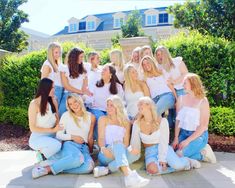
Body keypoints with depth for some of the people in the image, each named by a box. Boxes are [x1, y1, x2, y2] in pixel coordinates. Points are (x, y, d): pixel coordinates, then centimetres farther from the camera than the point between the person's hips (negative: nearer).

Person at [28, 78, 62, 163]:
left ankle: (45, 151, 6)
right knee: (57, 145, -33)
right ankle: (41, 154, -1)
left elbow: (57, 120, 9)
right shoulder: (34, 104, -15)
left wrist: (59, 129, -12)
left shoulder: (53, 101, 0)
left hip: (52, 136, 6)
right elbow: (32, 128, -14)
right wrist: (52, 130, -20)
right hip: (38, 138, -6)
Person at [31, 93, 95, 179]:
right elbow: (59, 135, 5)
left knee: (89, 166, -33)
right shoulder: (66, 115, 3)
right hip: (70, 144, -3)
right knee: (78, 158, -40)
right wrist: (72, 137, -9)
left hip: (84, 147, 3)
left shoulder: (90, 117, 9)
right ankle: (48, 168, -26)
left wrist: (90, 150, 26)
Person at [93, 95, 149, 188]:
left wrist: (122, 150, -18)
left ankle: (106, 169, -32)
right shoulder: (103, 119, 9)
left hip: (119, 155, 3)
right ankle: (128, 175, -54)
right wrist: (103, 148, -24)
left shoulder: (126, 122, 14)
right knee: (117, 142, -34)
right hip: (106, 155, -3)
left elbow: (126, 142, 4)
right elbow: (101, 138, -3)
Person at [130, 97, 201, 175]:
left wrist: (162, 159, -18)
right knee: (152, 169, -32)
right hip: (150, 152, 1)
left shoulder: (162, 121, -7)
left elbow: (164, 142, -11)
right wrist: (135, 149, -23)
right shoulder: (137, 124, -1)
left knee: (177, 165, -29)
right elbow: (135, 143, -1)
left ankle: (186, 161, 6)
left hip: (164, 149, -1)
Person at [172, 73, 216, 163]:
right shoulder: (181, 99, 4)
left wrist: (187, 141, -16)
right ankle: (199, 151, 4)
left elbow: (203, 126, -12)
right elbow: (178, 120, 4)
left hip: (199, 135, -5)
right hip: (183, 133, 5)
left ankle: (202, 153, 2)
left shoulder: (203, 101, -10)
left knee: (178, 155, -23)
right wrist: (176, 138, -6)